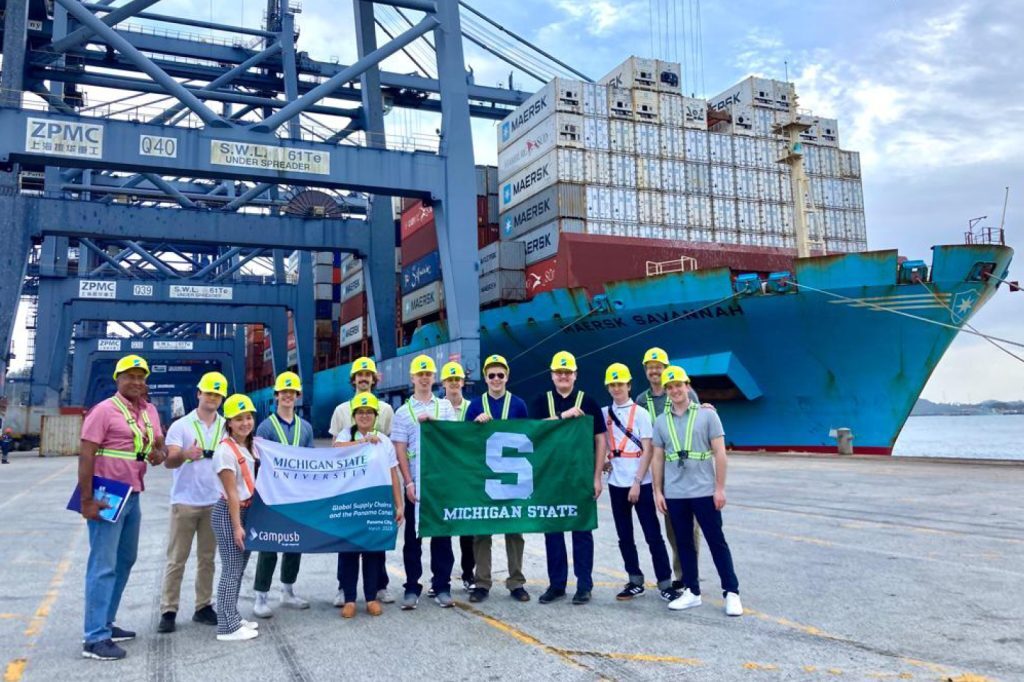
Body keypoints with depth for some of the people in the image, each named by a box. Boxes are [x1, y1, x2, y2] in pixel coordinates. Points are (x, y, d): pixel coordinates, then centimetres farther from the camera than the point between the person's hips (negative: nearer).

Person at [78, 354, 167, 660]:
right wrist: (86, 500, -20)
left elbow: (160, 446, 16)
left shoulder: (150, 411, 10)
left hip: (132, 496, 9)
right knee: (103, 565, -6)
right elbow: (85, 456, -16)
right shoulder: (104, 411, -12)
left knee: (125, 560, 17)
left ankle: (106, 624, 29)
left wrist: (158, 454, -9)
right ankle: (95, 638, 1)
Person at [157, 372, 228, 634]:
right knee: (176, 559, 2)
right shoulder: (181, 425, -3)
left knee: (207, 558, 10)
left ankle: (203, 607, 19)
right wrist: (185, 454, -35)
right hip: (185, 502, -3)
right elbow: (169, 461, -14)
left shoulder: (226, 427, 6)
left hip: (215, 502, 3)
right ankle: (168, 611, 10)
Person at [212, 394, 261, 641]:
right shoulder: (225, 450, -15)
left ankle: (233, 618, 24)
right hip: (229, 513, -8)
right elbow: (231, 492, -17)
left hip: (248, 510, 8)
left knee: (239, 568, 14)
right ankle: (227, 627, 4)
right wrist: (236, 526, -17)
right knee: (232, 569, -3)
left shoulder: (251, 446, 9)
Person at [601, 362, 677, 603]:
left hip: (640, 484, -4)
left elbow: (647, 451, -7)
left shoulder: (640, 413, -3)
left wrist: (637, 482, -13)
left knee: (653, 535, -2)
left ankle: (665, 583, 7)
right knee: (624, 536, 9)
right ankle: (635, 582, 20)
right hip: (616, 484, 4)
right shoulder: (604, 413, 6)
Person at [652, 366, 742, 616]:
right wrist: (658, 491, 5)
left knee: (716, 541, 2)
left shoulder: (707, 415, -2)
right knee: (684, 543, 10)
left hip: (704, 492, -3)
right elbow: (657, 458, 9)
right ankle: (692, 592, 21)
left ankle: (731, 592, 10)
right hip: (674, 494, 3)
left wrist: (720, 488, -8)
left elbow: (719, 453, -4)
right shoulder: (661, 422, 7)